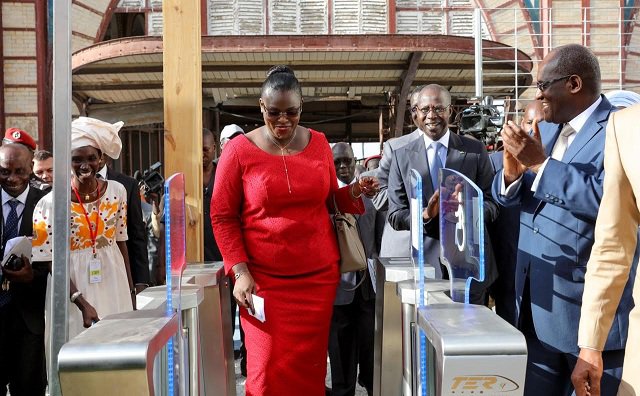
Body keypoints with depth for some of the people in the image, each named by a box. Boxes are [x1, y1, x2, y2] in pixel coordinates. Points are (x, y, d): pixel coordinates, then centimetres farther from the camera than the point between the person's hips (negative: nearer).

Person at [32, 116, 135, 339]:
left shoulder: (117, 192, -1)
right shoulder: (51, 203, -10)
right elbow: (52, 262, -9)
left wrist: (131, 291, 9)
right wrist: (82, 303, -17)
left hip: (114, 284, 3)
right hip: (74, 288, -3)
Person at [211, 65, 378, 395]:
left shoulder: (318, 143, 5)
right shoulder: (239, 150, -5)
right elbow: (222, 216, -3)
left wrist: (355, 192, -4)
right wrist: (240, 272, -10)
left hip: (319, 275, 3)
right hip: (264, 279, -2)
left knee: (310, 368, 8)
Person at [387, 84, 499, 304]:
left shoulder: (475, 150, 2)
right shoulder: (402, 156, 3)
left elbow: (491, 206, 0)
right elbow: (395, 216, 1)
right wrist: (425, 214, -18)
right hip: (426, 262, 0)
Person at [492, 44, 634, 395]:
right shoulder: (546, 128, 11)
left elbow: (609, 198, -28)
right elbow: (509, 196, 10)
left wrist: (541, 162, -23)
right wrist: (513, 172, -11)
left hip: (591, 307, -7)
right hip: (536, 300, 7)